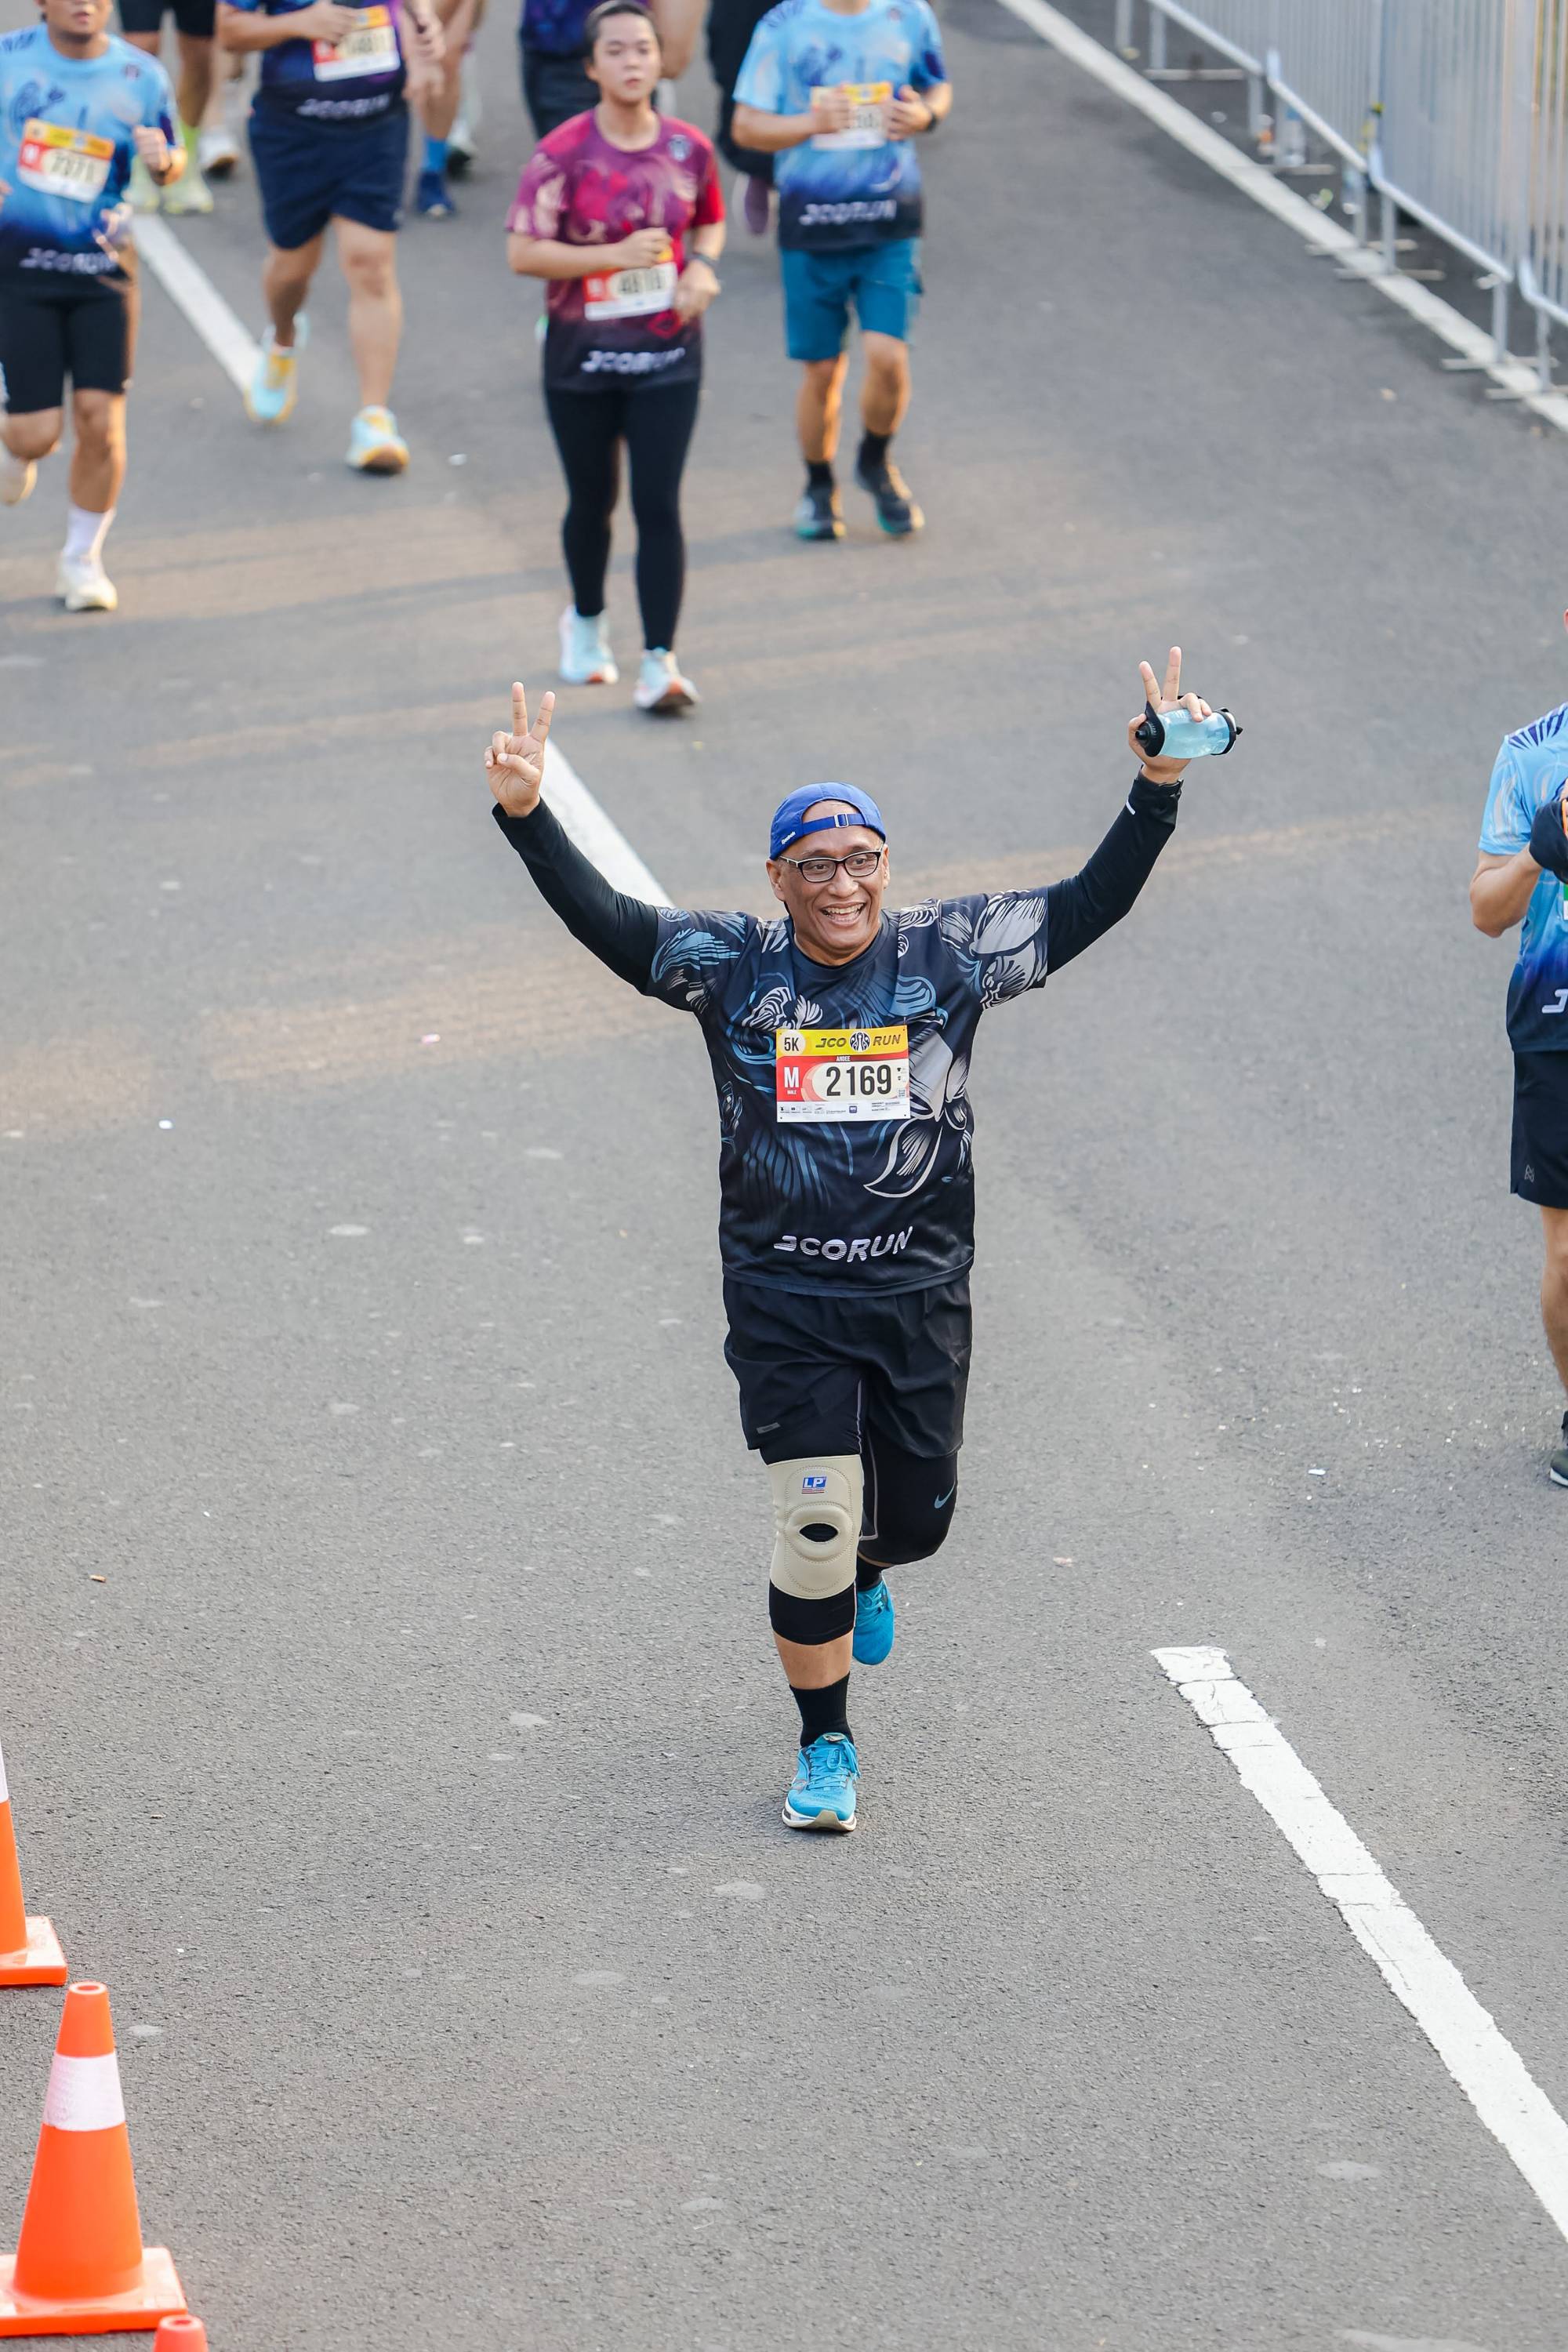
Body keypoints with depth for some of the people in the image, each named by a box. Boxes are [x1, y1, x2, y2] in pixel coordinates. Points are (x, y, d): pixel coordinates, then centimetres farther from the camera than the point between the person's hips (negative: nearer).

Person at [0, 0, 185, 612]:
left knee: (100, 419, -8)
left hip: (102, 269, 1)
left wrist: (163, 163, -13)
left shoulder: (141, 76, 0)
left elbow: (173, 165, 11)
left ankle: (82, 560, 12)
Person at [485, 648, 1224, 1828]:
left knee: (919, 1512, 10)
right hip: (784, 1298, -2)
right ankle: (826, 1748, 12)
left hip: (921, 1294, 2)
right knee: (813, 1523, -5)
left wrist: (1159, 789, -12)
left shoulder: (947, 954, -1)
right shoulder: (732, 967, -3)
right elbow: (604, 919, -11)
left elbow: (1090, 905, -1)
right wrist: (528, 815, -25)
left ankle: (865, 1571, 50)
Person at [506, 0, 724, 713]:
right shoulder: (563, 154, -11)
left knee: (659, 506, -7)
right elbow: (523, 252, -13)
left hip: (666, 352, 1)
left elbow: (710, 221, 17)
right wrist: (618, 255, -21)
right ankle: (585, 623, 39)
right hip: (582, 353, -1)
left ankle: (659, 661, -7)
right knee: (592, 501, 13)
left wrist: (702, 267, -5)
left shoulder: (688, 149, -1)